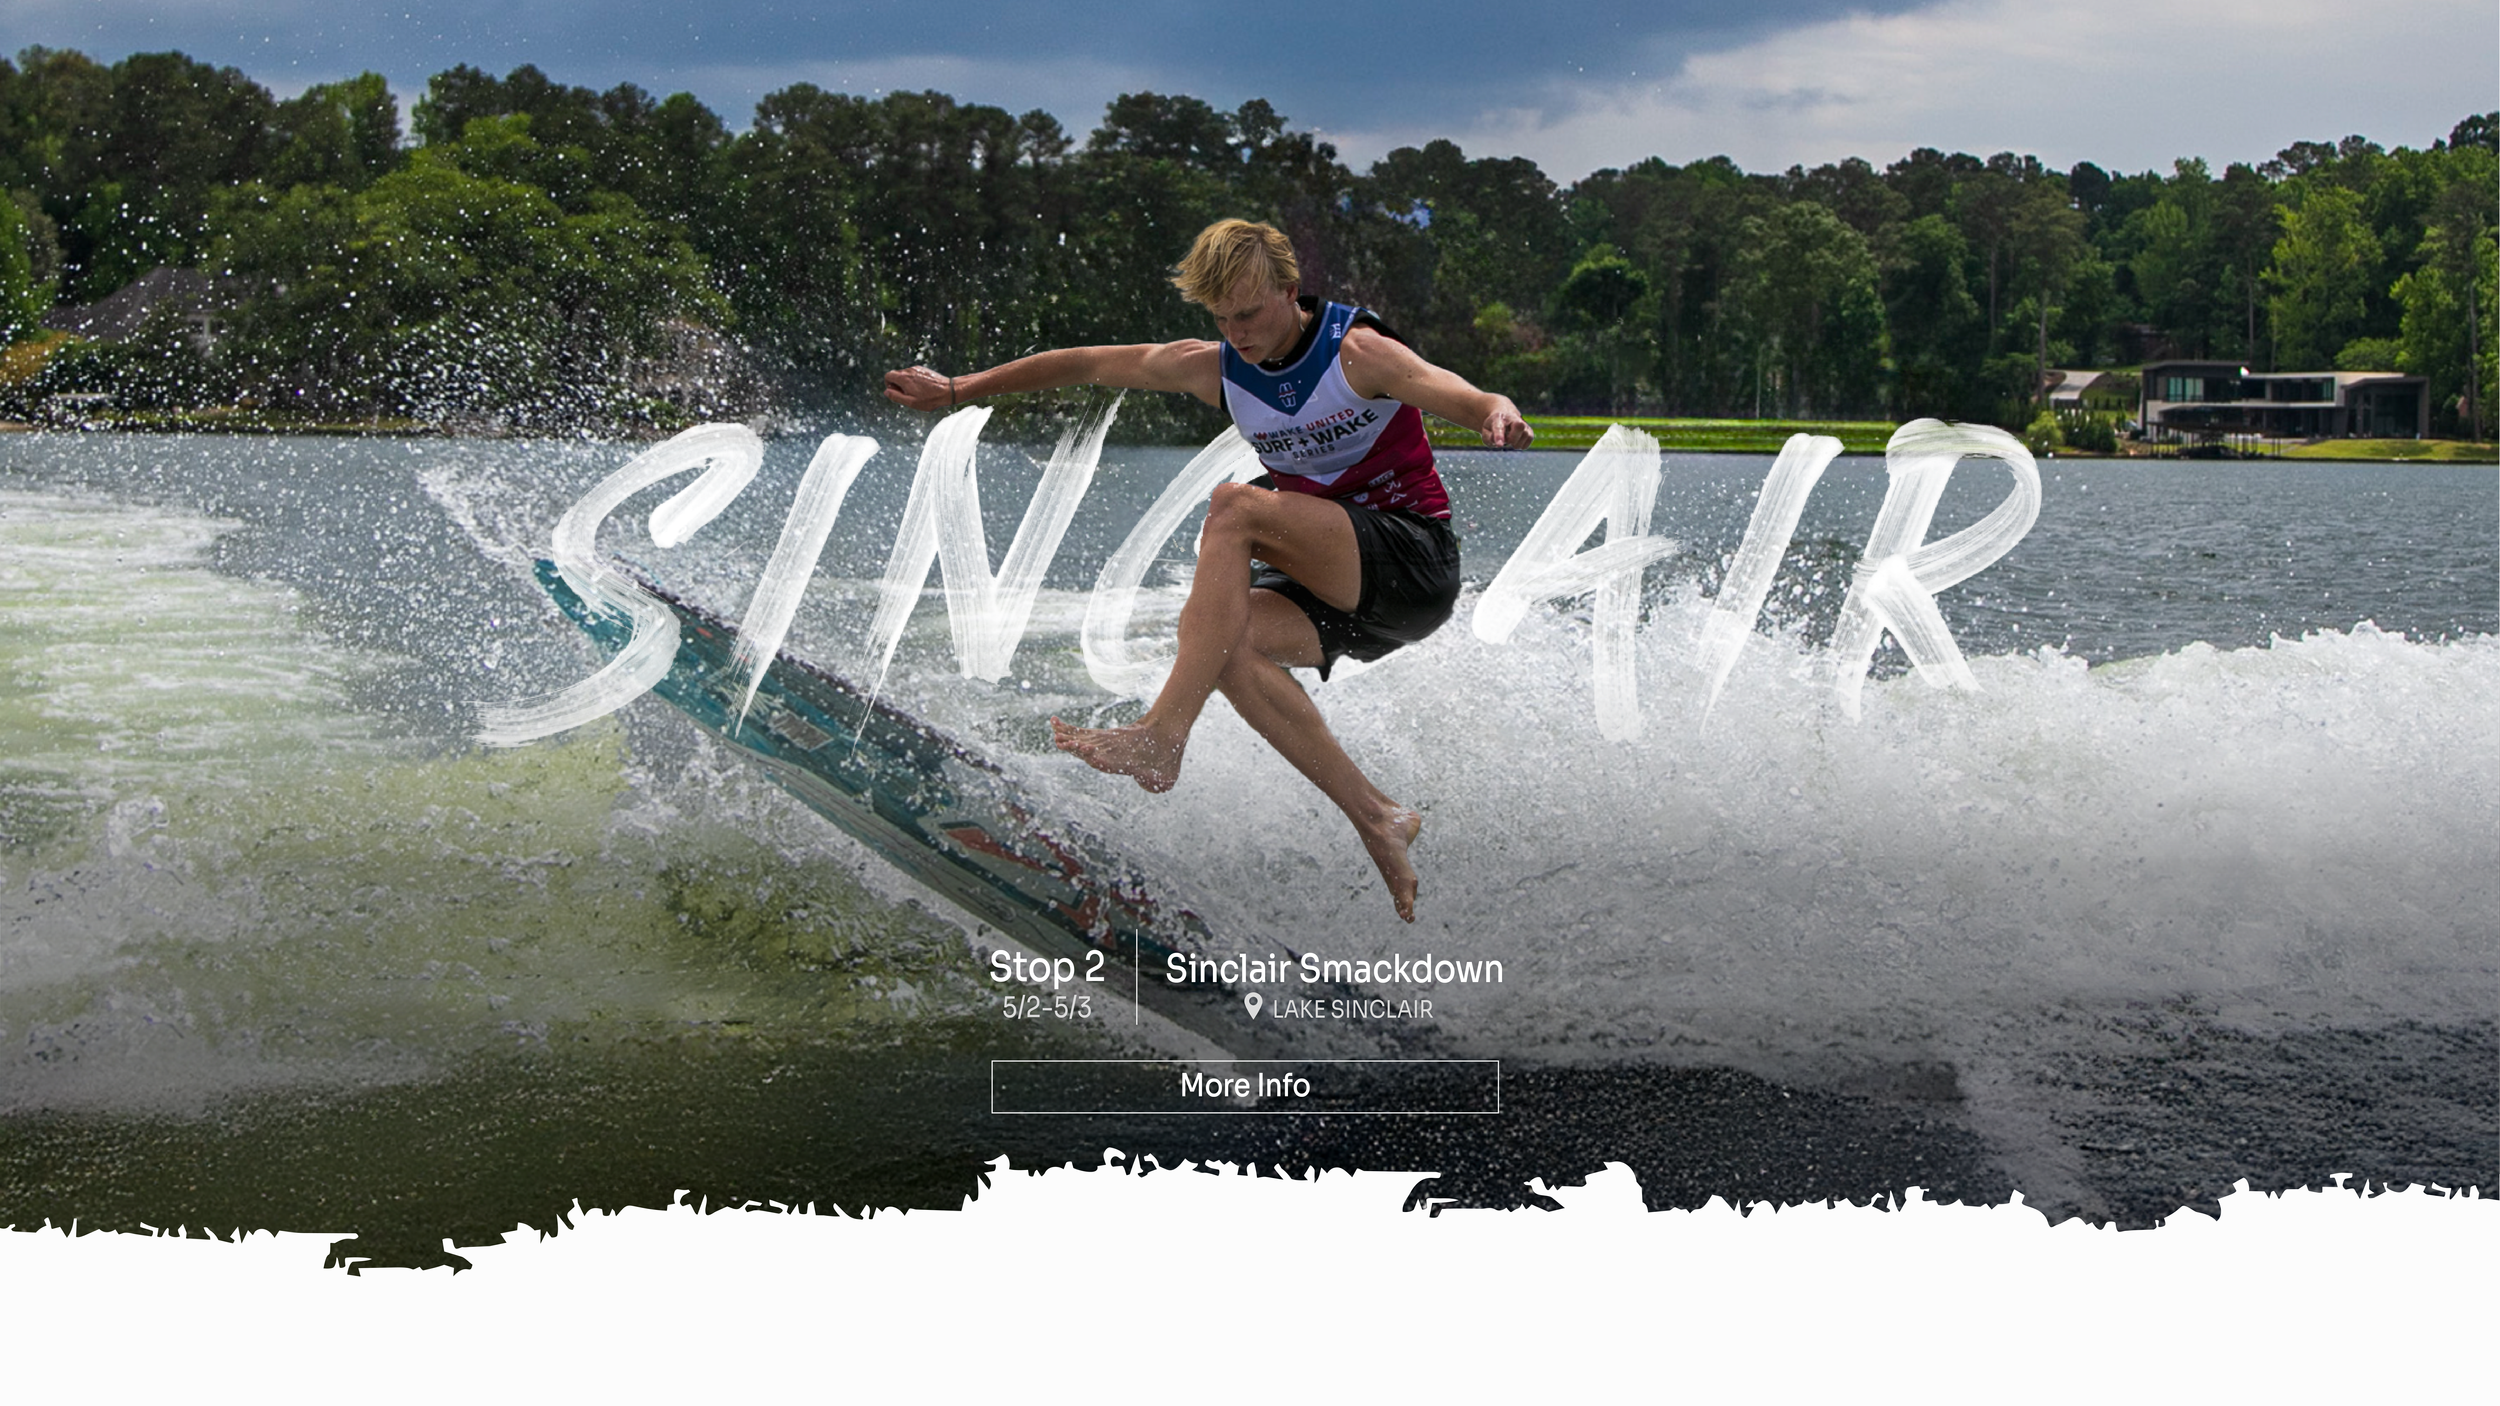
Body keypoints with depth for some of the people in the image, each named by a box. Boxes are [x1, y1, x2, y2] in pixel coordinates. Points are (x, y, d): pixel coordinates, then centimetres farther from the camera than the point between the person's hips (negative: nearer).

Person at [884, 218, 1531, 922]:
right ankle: (1376, 817, -20)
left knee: (1233, 506, -25)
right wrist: (958, 389, 15)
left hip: (1416, 560, -7)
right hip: (1338, 587, 7)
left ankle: (1160, 739, -32)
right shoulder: (1215, 367, 4)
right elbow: (1083, 364, 12)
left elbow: (1463, 397, -27)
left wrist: (1500, 416, -52)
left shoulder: (1357, 352, -12)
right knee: (1218, 634, -24)